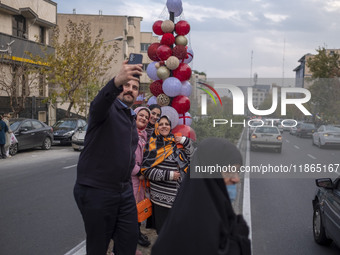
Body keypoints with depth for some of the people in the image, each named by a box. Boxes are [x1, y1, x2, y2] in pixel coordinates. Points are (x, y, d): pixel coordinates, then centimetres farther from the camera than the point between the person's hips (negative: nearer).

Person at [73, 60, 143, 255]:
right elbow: (99, 104, -35)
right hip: (97, 191, -7)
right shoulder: (108, 108, -10)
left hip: (125, 191, 7)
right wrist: (117, 81, -53)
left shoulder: (132, 119, 17)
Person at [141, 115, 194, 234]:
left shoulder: (176, 142, 11)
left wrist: (186, 141, 0)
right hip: (160, 195, -3)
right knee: (162, 228, 4)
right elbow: (146, 169, -6)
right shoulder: (152, 144, -1)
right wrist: (168, 175, -13)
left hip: (177, 193, 3)